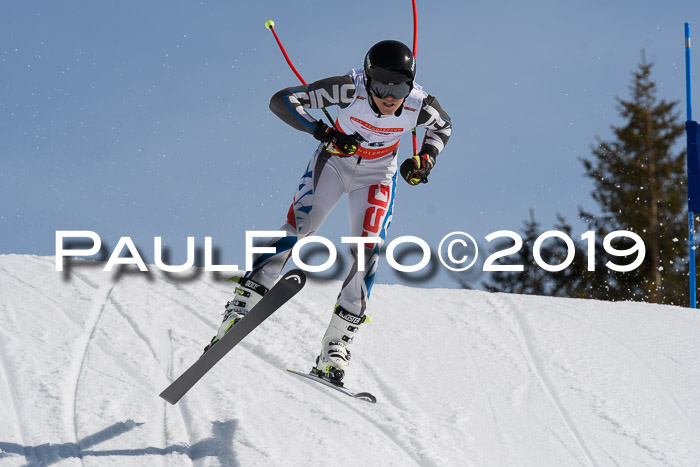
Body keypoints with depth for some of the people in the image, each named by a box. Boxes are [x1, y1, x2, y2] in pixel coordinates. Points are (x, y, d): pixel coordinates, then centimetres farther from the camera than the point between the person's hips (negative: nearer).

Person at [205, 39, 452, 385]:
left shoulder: (419, 105, -24)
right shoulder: (350, 89, -32)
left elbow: (443, 127, 2)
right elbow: (282, 102, -30)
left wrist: (425, 160, -15)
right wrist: (324, 132, -40)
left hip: (377, 175, 1)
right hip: (335, 160, -1)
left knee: (368, 249, -14)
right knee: (298, 225, -18)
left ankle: (336, 347, -11)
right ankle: (241, 306, -16)